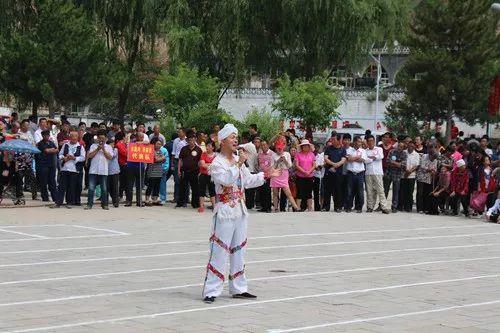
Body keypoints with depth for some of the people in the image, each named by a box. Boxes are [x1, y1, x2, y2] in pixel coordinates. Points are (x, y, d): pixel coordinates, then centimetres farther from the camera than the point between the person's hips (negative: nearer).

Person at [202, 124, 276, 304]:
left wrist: (265, 175, 16)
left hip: (240, 211, 8)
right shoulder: (217, 163, -12)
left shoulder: (238, 160, 13)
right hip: (225, 212, -8)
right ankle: (211, 291, -8)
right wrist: (238, 164, -30)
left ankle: (238, 288, 21)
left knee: (238, 250, 13)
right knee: (220, 251, -10)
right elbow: (226, 180, -28)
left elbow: (248, 180, 23)